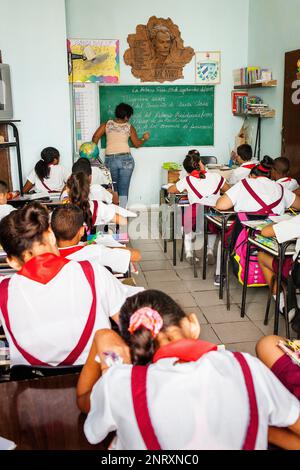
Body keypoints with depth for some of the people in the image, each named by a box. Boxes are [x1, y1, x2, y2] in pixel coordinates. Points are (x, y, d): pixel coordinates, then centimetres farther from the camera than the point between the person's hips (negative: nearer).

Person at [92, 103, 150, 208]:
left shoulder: (107, 124, 9)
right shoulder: (129, 127, 6)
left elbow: (95, 137, 2)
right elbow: (137, 144, 14)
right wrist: (144, 138, 33)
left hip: (110, 159, 2)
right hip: (125, 159, -2)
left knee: (113, 189, 14)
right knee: (123, 190, 1)